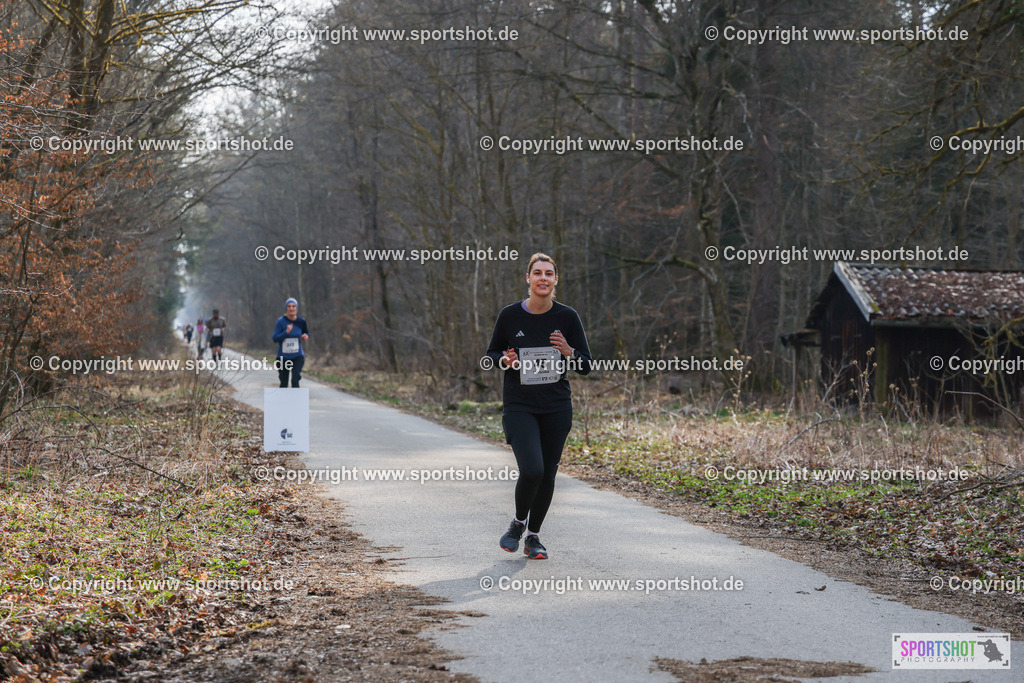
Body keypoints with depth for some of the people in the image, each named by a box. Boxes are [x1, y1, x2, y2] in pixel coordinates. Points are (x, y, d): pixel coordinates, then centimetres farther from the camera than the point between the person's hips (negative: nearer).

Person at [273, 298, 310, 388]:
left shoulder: (301, 321, -2)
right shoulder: (281, 321, -10)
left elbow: (306, 332, 17)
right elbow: (275, 338, -14)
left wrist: (306, 336, -6)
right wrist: (286, 332, -29)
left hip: (297, 357, 0)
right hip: (283, 357, 0)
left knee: (295, 381, -17)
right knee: (284, 384, 9)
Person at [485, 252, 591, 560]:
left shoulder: (567, 317, -2)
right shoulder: (510, 315, -5)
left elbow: (586, 366, 2)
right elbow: (491, 354, 9)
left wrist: (568, 352, -18)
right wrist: (505, 360, -13)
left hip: (557, 407, 2)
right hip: (519, 406, -2)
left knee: (548, 473, 6)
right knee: (531, 470, -17)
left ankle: (533, 535, 26)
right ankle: (518, 522, 12)